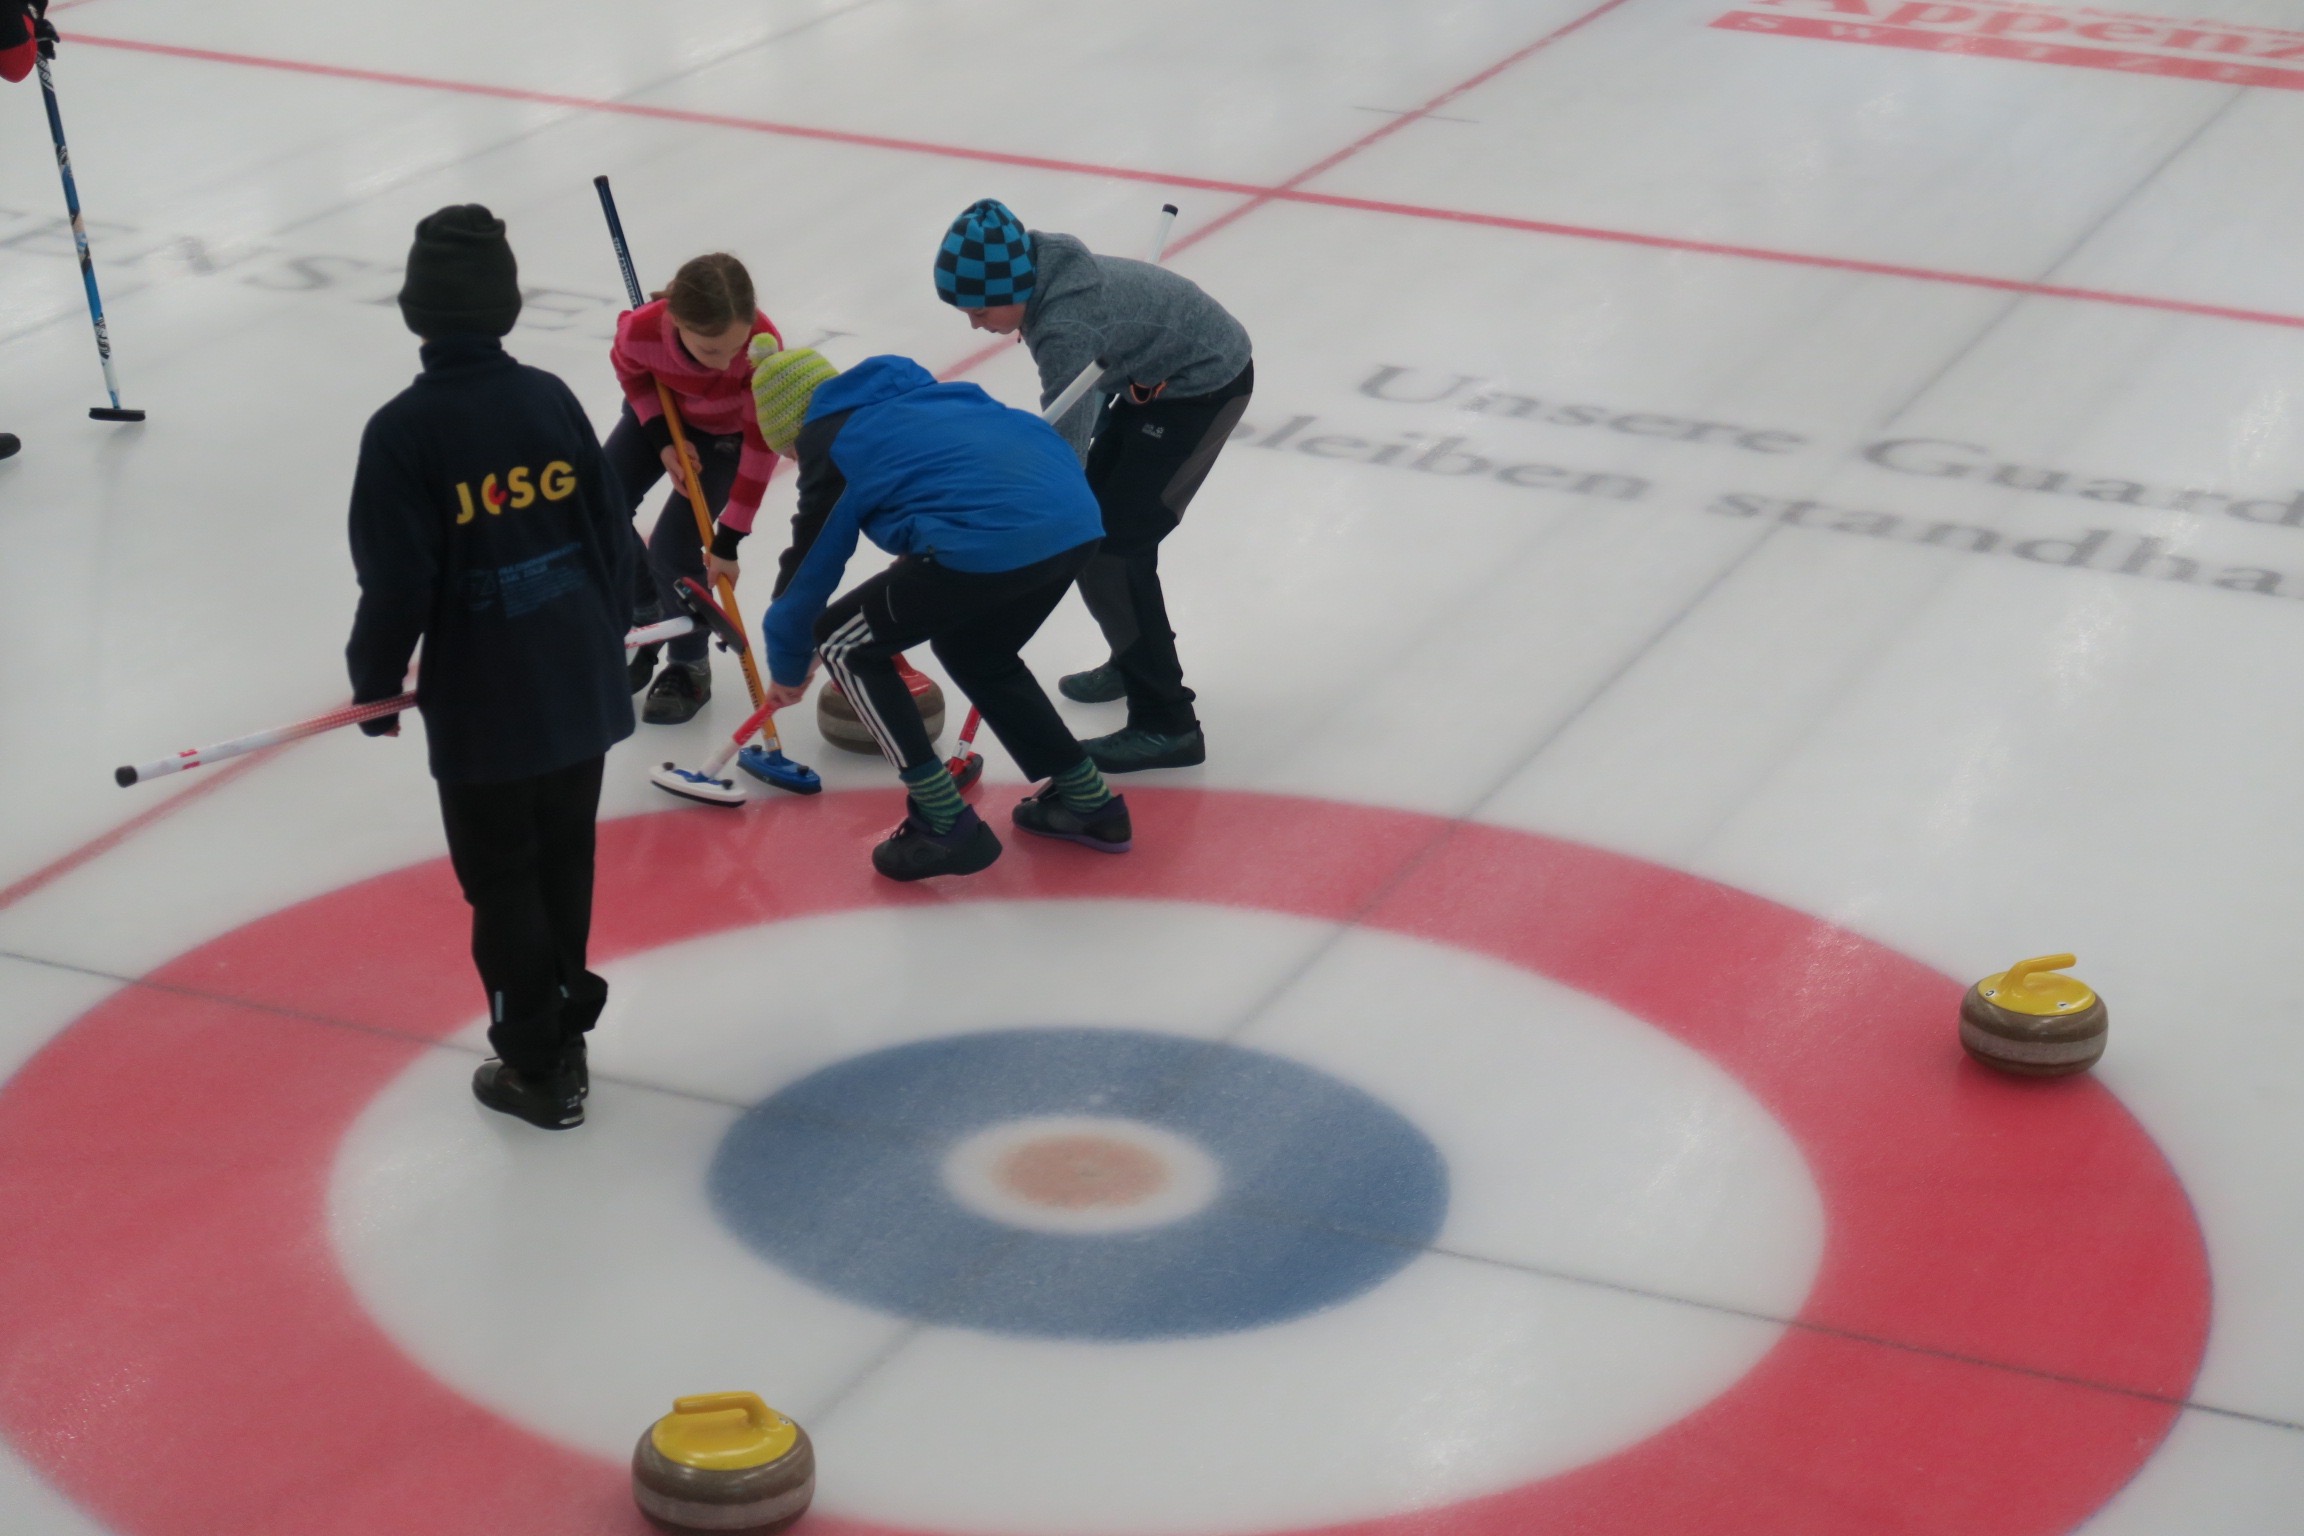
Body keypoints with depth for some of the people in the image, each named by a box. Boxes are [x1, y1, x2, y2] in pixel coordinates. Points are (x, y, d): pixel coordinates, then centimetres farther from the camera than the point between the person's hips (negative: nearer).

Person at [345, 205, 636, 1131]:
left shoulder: (405, 430, -17)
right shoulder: (549, 399, -3)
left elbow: (398, 581, -16)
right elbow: (613, 534, 3)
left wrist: (375, 681, 1)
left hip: (483, 710, -5)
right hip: (582, 692, 5)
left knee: (503, 888, 9)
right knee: (565, 865, 20)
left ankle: (538, 1069, 19)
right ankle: (563, 1029, 34)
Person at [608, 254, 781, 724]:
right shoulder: (641, 330, -37)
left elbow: (760, 445, -29)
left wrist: (728, 541, -25)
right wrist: (663, 442, -17)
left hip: (726, 434, -3)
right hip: (663, 416, 3)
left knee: (673, 549, -14)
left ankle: (690, 667, 10)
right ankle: (646, 620, 26)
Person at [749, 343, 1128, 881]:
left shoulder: (830, 439, 11)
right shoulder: (913, 394, 29)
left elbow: (810, 565, 18)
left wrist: (787, 667, 33)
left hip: (988, 542, -8)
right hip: (1075, 523, 8)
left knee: (844, 645, 11)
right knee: (972, 652, 33)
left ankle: (947, 825, 7)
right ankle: (1086, 800, 34)